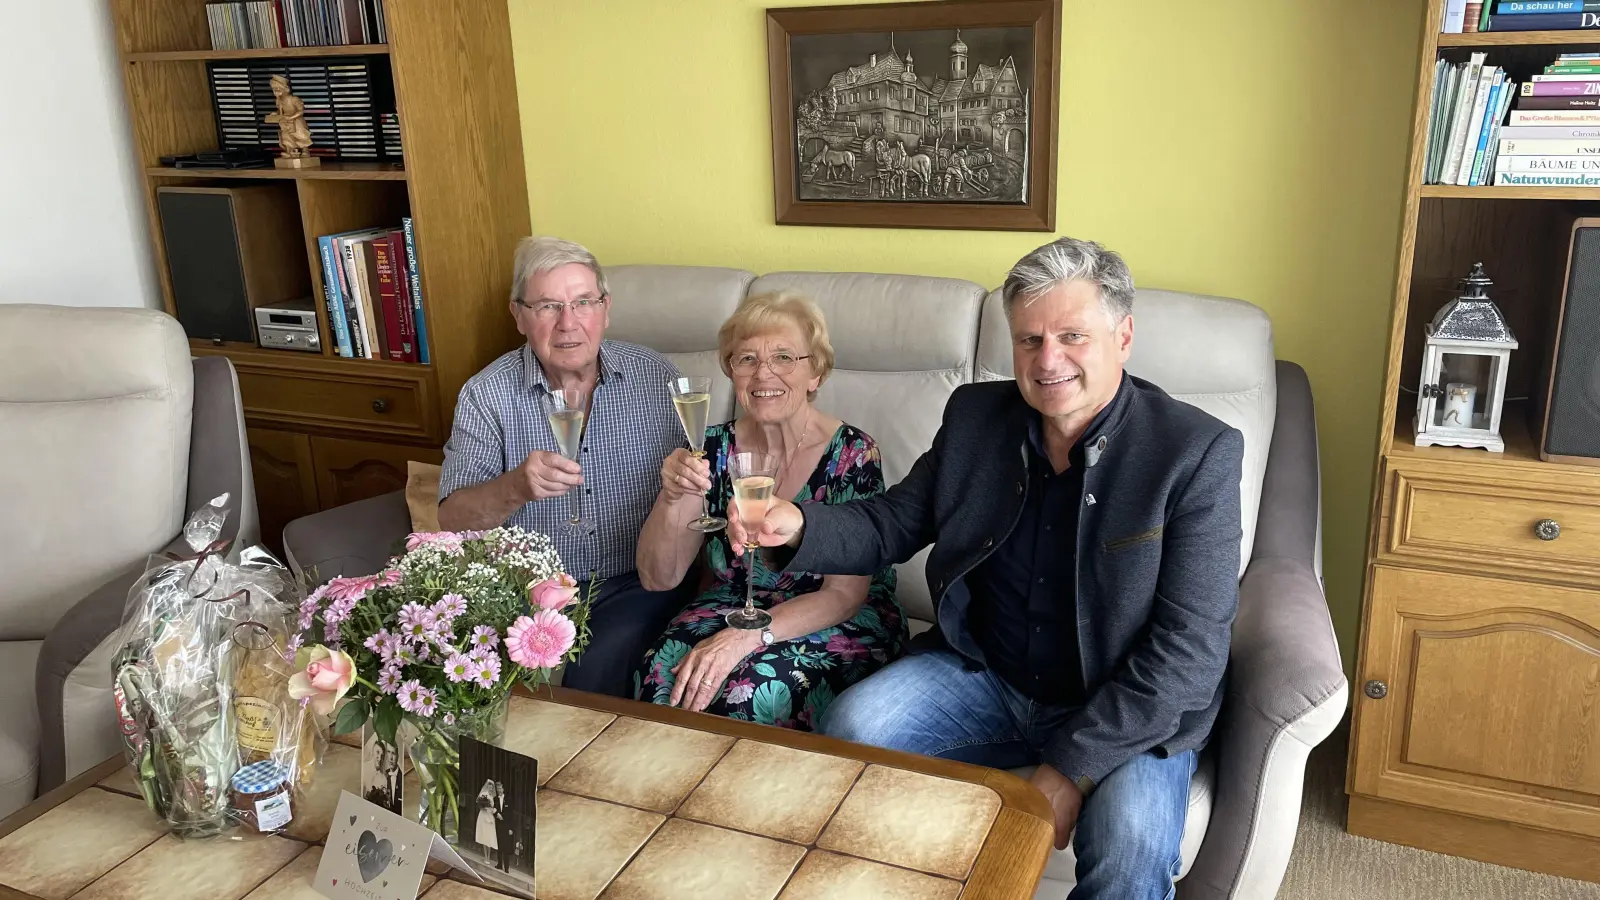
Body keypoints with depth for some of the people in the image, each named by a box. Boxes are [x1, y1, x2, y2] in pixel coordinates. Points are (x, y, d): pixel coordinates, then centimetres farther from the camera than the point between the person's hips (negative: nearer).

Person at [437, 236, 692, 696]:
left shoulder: (656, 376, 3)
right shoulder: (485, 395, 0)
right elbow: (452, 520, -5)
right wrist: (516, 488, -25)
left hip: (637, 583, 0)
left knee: (600, 669, -27)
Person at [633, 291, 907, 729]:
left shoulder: (852, 455, -11)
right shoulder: (715, 447, 0)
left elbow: (844, 595, -15)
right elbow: (658, 578, -2)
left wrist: (744, 638, -28)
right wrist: (672, 499, -21)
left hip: (841, 627, -3)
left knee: (743, 689, -32)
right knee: (658, 676, -27)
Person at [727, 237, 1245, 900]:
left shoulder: (1199, 453, -15)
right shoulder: (975, 415, -1)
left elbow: (1189, 645, -18)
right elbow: (893, 523, 7)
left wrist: (1073, 768, -22)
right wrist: (797, 526, -16)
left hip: (1129, 709, -3)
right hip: (983, 674, 4)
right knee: (851, 726, -17)